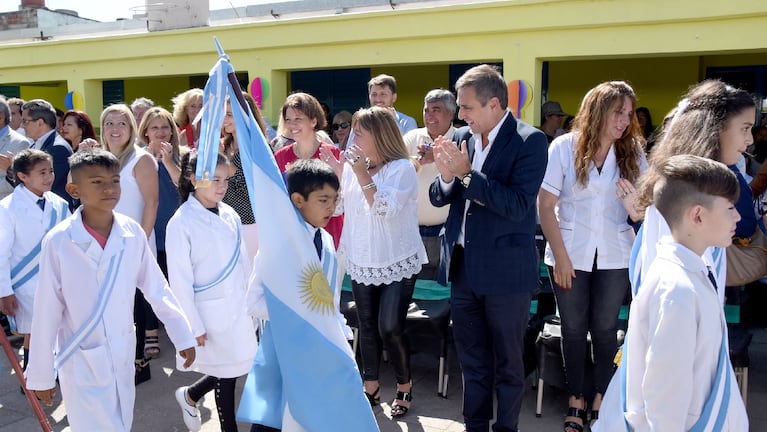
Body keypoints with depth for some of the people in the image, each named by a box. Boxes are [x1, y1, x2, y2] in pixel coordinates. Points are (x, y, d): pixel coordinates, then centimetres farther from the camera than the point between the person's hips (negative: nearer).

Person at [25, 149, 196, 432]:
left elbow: (157, 289, 1)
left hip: (124, 354, 3)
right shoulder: (58, 241, -16)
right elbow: (47, 312, -9)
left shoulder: (132, 233, -7)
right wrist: (41, 374, -3)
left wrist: (183, 336, 3)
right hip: (82, 362, -3)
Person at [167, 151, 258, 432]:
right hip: (211, 313, -5)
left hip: (239, 307, 5)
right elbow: (180, 281, -12)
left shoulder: (229, 215, 2)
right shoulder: (182, 223, -13)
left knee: (236, 368, 14)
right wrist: (193, 326, -11)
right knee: (227, 374, 7)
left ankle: (190, 395, 42)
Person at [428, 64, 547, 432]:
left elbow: (517, 205, -22)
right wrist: (447, 177, -15)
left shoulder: (529, 141, -12)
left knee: (507, 363, 11)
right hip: (463, 266, 6)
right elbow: (438, 198, 7)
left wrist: (466, 174, -24)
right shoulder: (461, 138, 4)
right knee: (471, 360, 19)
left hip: (505, 271, -5)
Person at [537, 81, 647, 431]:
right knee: (573, 329, 9)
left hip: (614, 256, 1)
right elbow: (545, 205, -7)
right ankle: (576, 400, 24)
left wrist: (637, 207, -22)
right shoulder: (564, 147, -6)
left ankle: (601, 399, 25)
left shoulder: (632, 152, 0)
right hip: (570, 255, -1)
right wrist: (560, 256, -10)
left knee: (604, 329, 9)